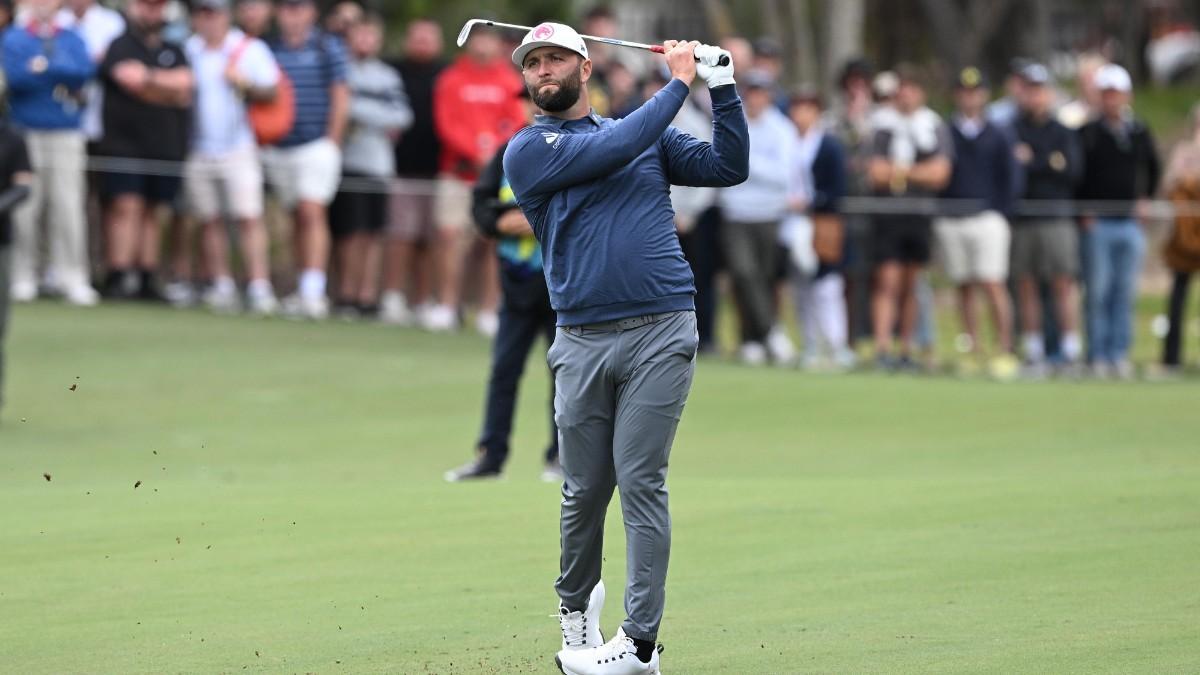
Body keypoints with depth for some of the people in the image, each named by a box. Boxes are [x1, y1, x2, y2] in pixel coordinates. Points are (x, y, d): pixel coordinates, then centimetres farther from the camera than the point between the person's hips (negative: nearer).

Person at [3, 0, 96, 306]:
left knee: (68, 208, -5)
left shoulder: (72, 40, 12)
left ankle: (73, 279, -4)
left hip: (66, 134, 1)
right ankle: (23, 277, 4)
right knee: (24, 209, -3)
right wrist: (61, 76, -9)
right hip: (23, 133, -1)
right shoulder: (12, 39, 8)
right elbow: (14, 77, -8)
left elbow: (85, 72, -5)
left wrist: (44, 67, -9)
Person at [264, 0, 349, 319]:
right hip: (278, 149, 4)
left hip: (317, 146, -4)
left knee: (312, 212, -14)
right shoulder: (270, 50, 12)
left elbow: (340, 99, -1)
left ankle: (313, 291, -19)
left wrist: (332, 143, -5)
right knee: (297, 218, 7)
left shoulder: (328, 48, 1)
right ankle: (304, 290, 12)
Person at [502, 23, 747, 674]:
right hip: (581, 343, 0)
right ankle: (575, 604, 30)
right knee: (585, 489, 6)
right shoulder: (527, 150, 5)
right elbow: (613, 150, -9)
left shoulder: (651, 136, 16)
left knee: (640, 481, -7)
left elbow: (728, 167, 9)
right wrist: (679, 82, -3)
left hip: (660, 332, 0)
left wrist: (722, 87, 0)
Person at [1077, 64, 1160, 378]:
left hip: (1131, 224, 3)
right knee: (1097, 292, -3)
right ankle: (1098, 356, 1)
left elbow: (1152, 169, 24)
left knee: (1125, 293, 4)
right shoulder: (1087, 133, -1)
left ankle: (1120, 353, 9)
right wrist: (1084, 212, -7)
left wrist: (1145, 200, 14)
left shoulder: (1141, 133, 10)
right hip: (1097, 225, -3)